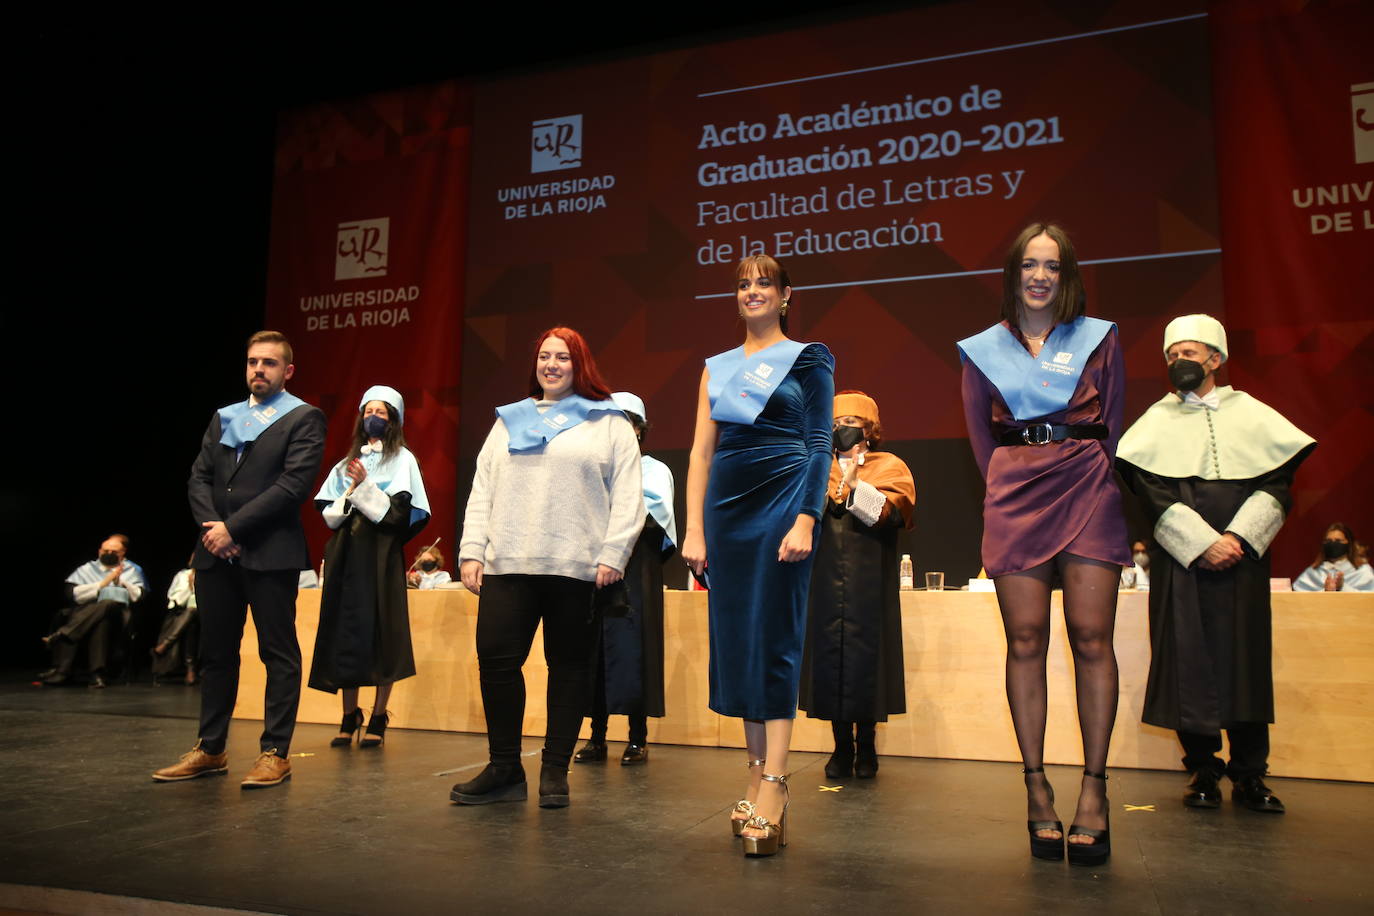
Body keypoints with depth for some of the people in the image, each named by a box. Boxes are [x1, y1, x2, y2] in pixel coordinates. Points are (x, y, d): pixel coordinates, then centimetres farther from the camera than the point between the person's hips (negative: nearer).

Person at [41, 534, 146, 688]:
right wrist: (103, 584, -1)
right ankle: (96, 673, -40)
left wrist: (121, 582, -2)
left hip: (119, 612, -1)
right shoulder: (86, 569, 24)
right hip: (84, 614, 1)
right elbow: (72, 593, 5)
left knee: (108, 605, -37)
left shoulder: (133, 570, 24)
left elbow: (139, 596, 8)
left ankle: (59, 635, -38)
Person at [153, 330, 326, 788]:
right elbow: (198, 478, 12)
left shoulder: (303, 418, 0)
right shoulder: (223, 418, 18)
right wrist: (210, 524, -7)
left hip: (271, 554, -6)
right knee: (215, 652, 12)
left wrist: (233, 527, -13)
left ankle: (275, 753, 6)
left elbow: (294, 484, -11)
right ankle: (210, 750, 22)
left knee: (279, 655, 0)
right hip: (216, 555, 6)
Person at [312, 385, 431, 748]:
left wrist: (365, 486, -12)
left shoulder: (402, 459, 6)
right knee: (345, 633, 2)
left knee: (380, 634, -4)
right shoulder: (348, 462, 18)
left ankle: (378, 718, 3)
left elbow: (399, 512, -5)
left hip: (381, 555, -4)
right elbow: (328, 513, 14)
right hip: (346, 554, 4)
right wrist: (350, 494, -4)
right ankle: (349, 716, 10)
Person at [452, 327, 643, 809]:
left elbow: (627, 496, 0)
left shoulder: (609, 422, 8)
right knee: (496, 659, -3)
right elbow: (482, 492, 16)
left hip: (578, 567, -3)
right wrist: (472, 551, 6)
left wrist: (612, 556, -10)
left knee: (569, 666, 4)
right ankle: (504, 769, 11)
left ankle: (555, 771, 15)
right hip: (508, 566, 3)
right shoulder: (509, 421, 20)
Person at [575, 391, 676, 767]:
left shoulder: (653, 469, 9)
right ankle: (597, 736, 9)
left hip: (634, 569, -3)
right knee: (594, 650, 1)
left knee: (631, 650, -6)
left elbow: (654, 518, -7)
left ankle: (638, 738, 3)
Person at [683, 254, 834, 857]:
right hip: (728, 506, 5)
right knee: (735, 639, 5)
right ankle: (756, 773, 14)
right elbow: (701, 451, 11)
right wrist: (694, 530, 3)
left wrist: (806, 521, -15)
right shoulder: (718, 367, 16)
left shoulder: (807, 359, 4)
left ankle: (774, 786, -5)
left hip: (782, 502, -5)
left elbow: (819, 446, -3)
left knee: (774, 639, -7)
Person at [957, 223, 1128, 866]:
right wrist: (1008, 484, 8)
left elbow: (1113, 424, 12)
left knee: (1091, 637, -6)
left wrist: (1098, 483, 8)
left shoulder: (1098, 338, 11)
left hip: (1088, 492, 0)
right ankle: (1035, 786, 4)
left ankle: (1094, 789, 2)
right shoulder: (983, 350, 13)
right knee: (1025, 640, -3)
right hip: (1014, 495, 1)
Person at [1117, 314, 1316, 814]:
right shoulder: (1158, 419, 9)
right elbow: (1151, 491, -1)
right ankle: (1202, 770, 7)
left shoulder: (1250, 412, 12)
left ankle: (1250, 773, 8)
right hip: (1180, 560, -1)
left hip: (1242, 555, 1)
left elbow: (1278, 482, 4)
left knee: (1245, 657, 0)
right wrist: (1201, 542, -12)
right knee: (1188, 658, -2)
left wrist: (1238, 536, -10)